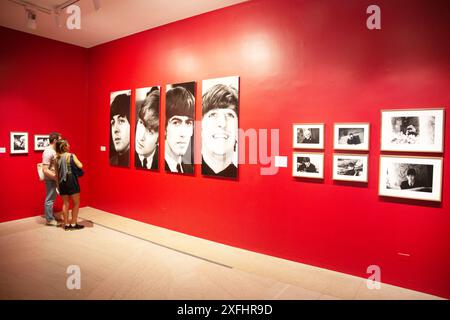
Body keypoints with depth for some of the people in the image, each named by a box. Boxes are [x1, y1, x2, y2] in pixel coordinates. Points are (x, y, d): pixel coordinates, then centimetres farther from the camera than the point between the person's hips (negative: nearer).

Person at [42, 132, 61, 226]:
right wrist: (56, 177, -24)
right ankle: (49, 219, 10)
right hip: (50, 179, -10)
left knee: (52, 197, 20)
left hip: (53, 178, 10)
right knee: (50, 198, 0)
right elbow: (45, 170, -25)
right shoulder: (48, 152, -21)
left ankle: (51, 215, 33)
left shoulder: (53, 150, 8)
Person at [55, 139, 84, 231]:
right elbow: (80, 166, -14)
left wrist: (58, 184, 16)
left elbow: (56, 173, 9)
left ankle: (66, 224, 17)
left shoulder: (57, 158, 7)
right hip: (71, 181, -5)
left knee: (66, 203, 13)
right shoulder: (71, 155, -8)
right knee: (76, 203, 6)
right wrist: (77, 161, 8)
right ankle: (73, 224, 8)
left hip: (62, 182, 6)